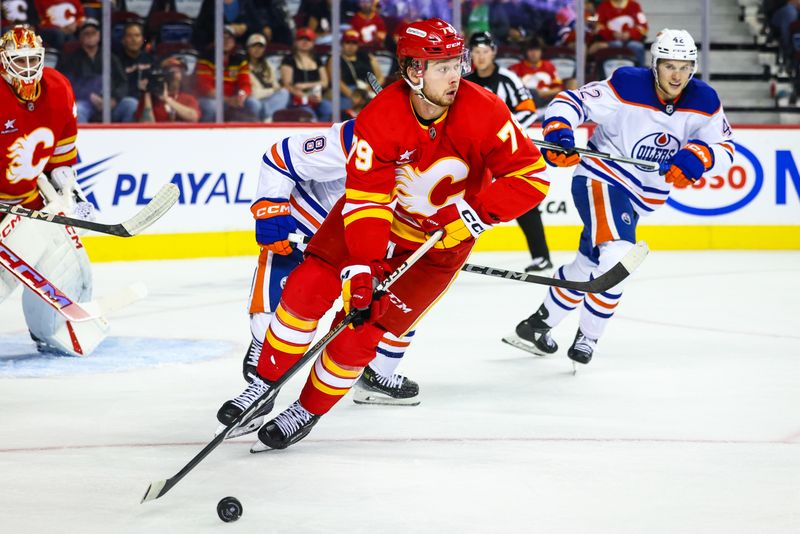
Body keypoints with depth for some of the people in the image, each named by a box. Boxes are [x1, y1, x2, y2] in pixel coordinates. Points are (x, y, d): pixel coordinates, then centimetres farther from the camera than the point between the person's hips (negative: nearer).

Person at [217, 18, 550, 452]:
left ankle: (309, 410, 14)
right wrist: (362, 266, -38)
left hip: (440, 239, -1)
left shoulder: (483, 113, -26)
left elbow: (532, 175, -21)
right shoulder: (378, 119, -26)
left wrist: (476, 212, -30)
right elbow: (364, 200, -27)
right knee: (306, 290, -11)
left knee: (361, 330, -9)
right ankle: (266, 382, 13)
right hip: (379, 210, 1)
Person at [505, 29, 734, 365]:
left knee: (590, 264, 20)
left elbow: (724, 149, -7)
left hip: (642, 196, 7)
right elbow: (569, 102, -19)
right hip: (601, 178, -7)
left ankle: (539, 324, 39)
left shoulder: (704, 101, -8)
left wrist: (697, 156, -28)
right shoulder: (627, 86, -21)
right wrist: (558, 132, -39)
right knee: (618, 256, -27)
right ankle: (587, 337, -10)